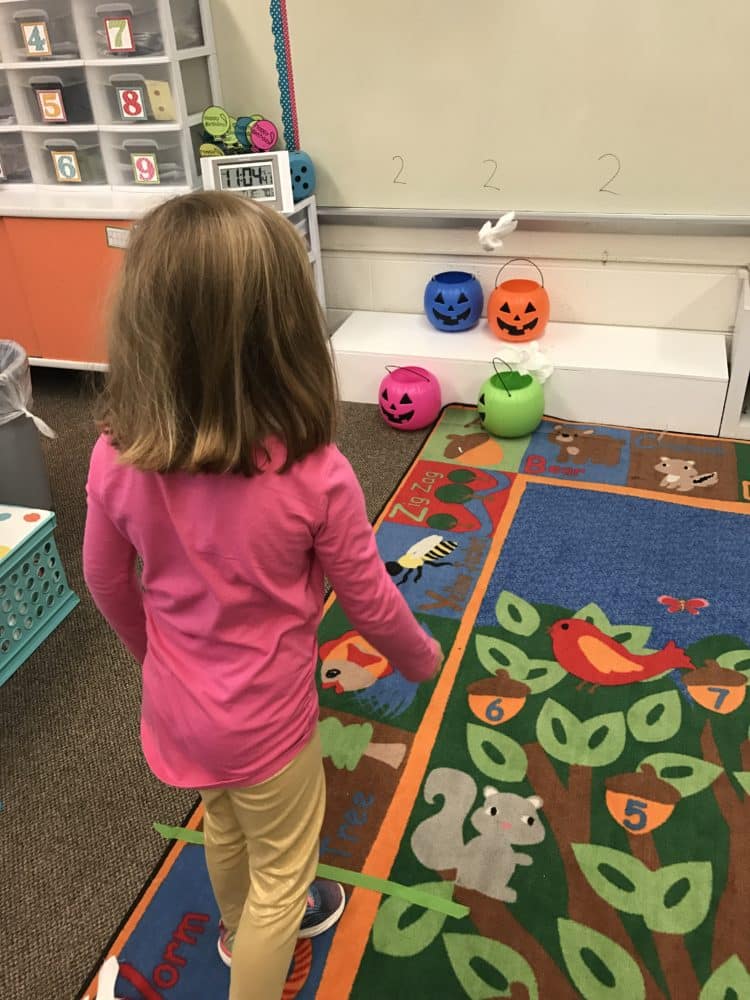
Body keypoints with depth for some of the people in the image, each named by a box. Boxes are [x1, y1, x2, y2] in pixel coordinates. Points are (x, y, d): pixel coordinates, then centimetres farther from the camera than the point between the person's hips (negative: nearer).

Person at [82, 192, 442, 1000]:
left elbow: (107, 584, -3)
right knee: (283, 870, 22)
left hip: (177, 707, 5)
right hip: (265, 721, -5)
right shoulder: (315, 478, -30)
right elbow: (371, 605, -15)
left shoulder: (116, 460, -19)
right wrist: (421, 659, 7)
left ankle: (243, 926, 62)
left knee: (224, 827, 33)